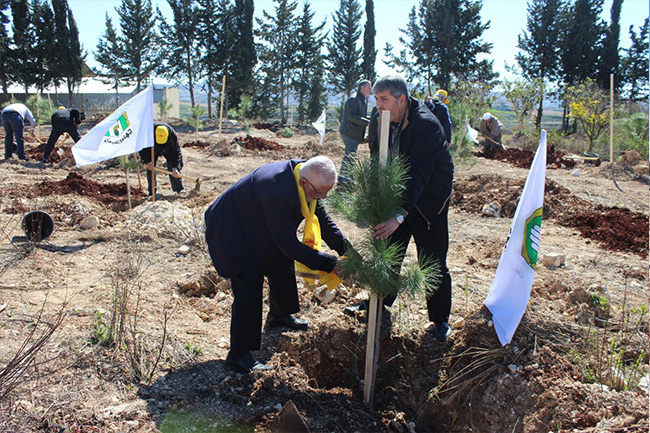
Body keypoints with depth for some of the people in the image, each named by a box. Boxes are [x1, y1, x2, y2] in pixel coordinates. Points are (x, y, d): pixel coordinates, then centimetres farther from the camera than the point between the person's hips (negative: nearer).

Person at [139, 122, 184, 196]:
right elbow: (143, 148, -25)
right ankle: (152, 192, -5)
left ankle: (179, 188, -2)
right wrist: (148, 161, -33)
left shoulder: (172, 135, -37)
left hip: (168, 149, 0)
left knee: (172, 165, -11)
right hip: (151, 149, 0)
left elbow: (176, 152, -28)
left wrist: (175, 168, -34)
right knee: (150, 168, -11)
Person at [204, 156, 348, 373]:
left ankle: (279, 315, 45)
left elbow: (320, 216, 0)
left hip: (256, 230, 9)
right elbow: (287, 243, -33)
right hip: (230, 232, -9)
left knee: (283, 265, 19)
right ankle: (239, 354, -5)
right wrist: (328, 264, -31)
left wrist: (344, 247, -10)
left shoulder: (305, 178, -14)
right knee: (250, 286, -16)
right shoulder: (276, 191, -41)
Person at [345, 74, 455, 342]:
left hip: (429, 202, -6)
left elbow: (418, 173, -35)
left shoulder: (427, 125, -26)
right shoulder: (379, 122, -3)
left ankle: (440, 320, 15)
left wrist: (398, 215, -43)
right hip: (395, 198, 6)